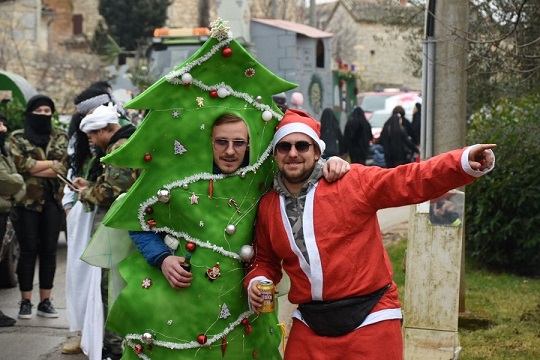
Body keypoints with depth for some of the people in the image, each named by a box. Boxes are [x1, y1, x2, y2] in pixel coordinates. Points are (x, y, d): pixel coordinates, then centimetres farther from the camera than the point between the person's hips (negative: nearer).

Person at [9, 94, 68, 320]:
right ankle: (25, 302, 7)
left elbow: (62, 169, -3)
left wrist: (33, 168, -11)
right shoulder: (17, 138, 5)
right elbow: (20, 164, -12)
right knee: (28, 251, 0)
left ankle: (45, 301, 10)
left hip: (53, 202, 2)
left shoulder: (60, 138, 11)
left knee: (49, 251, 4)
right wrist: (51, 163, -9)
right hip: (27, 202, -2)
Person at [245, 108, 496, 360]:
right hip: (310, 326, 4)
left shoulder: (353, 181, -6)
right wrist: (257, 281, 1)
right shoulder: (268, 206, 9)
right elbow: (266, 260, 23)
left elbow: (413, 180, -14)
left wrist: (465, 163, -28)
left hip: (370, 320, -4)